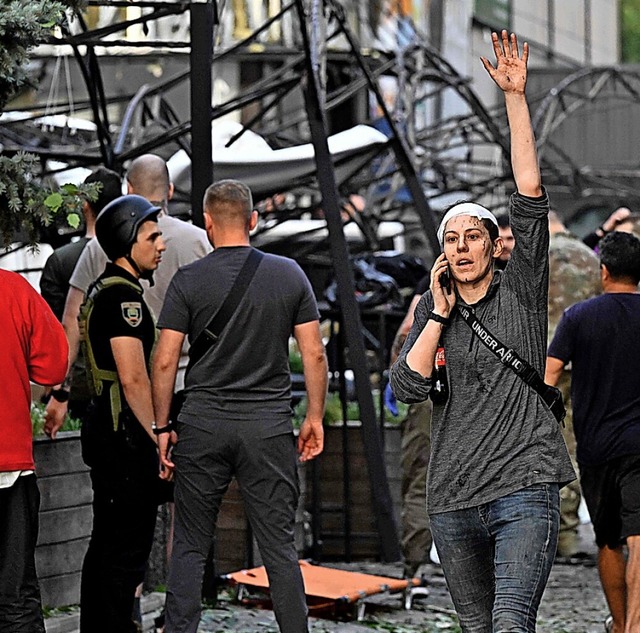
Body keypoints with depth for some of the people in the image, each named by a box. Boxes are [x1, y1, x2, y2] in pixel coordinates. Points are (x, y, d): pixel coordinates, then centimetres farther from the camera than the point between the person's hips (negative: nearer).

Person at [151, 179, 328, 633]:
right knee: (279, 545, 4)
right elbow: (314, 354, 2)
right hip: (269, 425, 1)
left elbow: (165, 361, -5)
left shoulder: (189, 280, -3)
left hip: (203, 425, -1)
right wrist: (315, 417, 10)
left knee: (191, 545, 7)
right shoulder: (289, 274, 2)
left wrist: (162, 427, 3)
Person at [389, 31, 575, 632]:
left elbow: (530, 192, -5)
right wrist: (440, 312, -4)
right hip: (452, 499, 4)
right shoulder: (428, 311, 13)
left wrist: (515, 96, -8)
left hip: (524, 489, -4)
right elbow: (407, 386, -2)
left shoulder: (520, 292, 4)